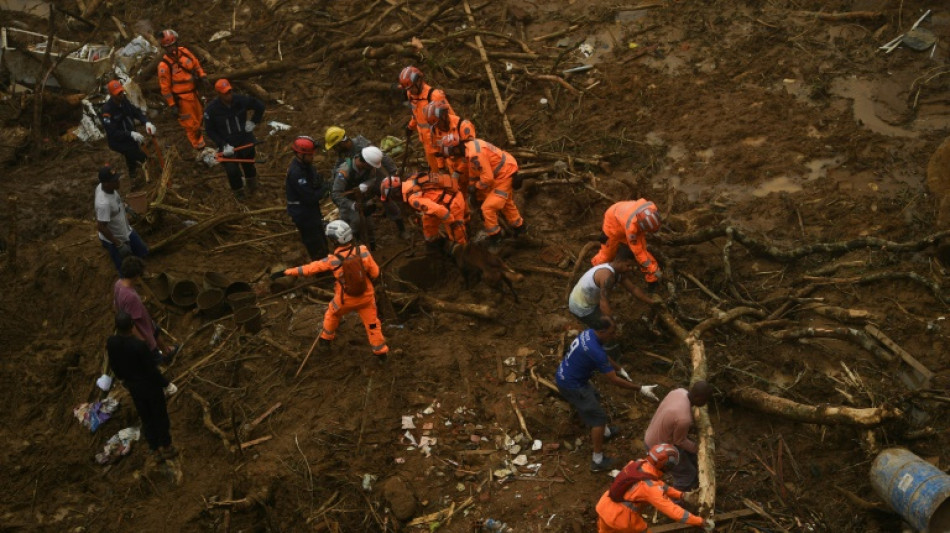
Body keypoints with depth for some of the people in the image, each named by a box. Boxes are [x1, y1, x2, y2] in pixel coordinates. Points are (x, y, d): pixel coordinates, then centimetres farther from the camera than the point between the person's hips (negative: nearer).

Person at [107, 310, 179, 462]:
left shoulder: (111, 342, -18)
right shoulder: (140, 345, -34)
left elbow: (113, 365, 0)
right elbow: (152, 370, -25)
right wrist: (166, 384, -9)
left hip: (133, 386, 5)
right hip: (150, 385, -5)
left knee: (146, 418, 23)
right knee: (160, 416, 20)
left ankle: (156, 451, 38)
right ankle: (166, 447, 38)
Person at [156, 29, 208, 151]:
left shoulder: (184, 51, -10)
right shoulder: (164, 65, -26)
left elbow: (196, 63, 10)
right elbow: (165, 87, -18)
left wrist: (202, 75, -2)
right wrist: (172, 104, -15)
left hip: (193, 92, 7)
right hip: (182, 98, -7)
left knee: (198, 117, 27)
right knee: (190, 123, 8)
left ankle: (199, 139, 52)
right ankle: (199, 146, 28)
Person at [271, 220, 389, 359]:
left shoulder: (333, 260, -23)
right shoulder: (363, 252, -20)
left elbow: (309, 268, -15)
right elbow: (375, 272, -10)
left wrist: (285, 272, -6)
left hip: (345, 299, 0)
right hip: (366, 295, 0)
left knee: (332, 314, 30)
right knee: (372, 323, 19)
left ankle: (325, 340, 48)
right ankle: (380, 351, 29)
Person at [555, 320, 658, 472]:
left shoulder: (589, 333, -5)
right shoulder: (595, 351, -33)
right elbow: (614, 380, -25)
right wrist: (640, 389, -19)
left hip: (565, 375, 10)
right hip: (571, 385, -9)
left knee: (594, 397, 31)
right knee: (598, 417, 0)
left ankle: (603, 432, 52)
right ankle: (598, 461, 8)